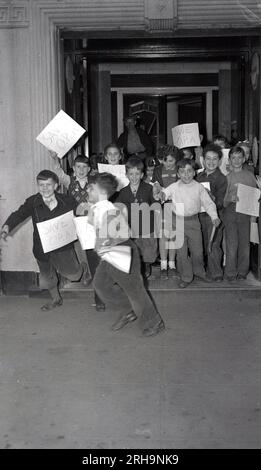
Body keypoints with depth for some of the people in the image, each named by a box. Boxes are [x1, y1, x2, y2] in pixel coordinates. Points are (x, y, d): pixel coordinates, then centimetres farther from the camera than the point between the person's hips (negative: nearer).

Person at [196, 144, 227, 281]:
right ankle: (208, 270, 25)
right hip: (200, 214, 5)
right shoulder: (199, 176, 10)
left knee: (213, 246, -7)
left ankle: (216, 273, 5)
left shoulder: (221, 178, -5)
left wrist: (213, 199, -27)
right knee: (204, 245, 11)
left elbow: (221, 202, -10)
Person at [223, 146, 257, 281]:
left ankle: (242, 271, 12)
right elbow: (223, 200, 3)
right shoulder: (227, 177, 6)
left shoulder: (250, 175, 9)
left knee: (245, 242, 1)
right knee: (231, 243, -5)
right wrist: (230, 198, -18)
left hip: (245, 212, 1)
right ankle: (230, 272, 3)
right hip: (230, 211, -1)